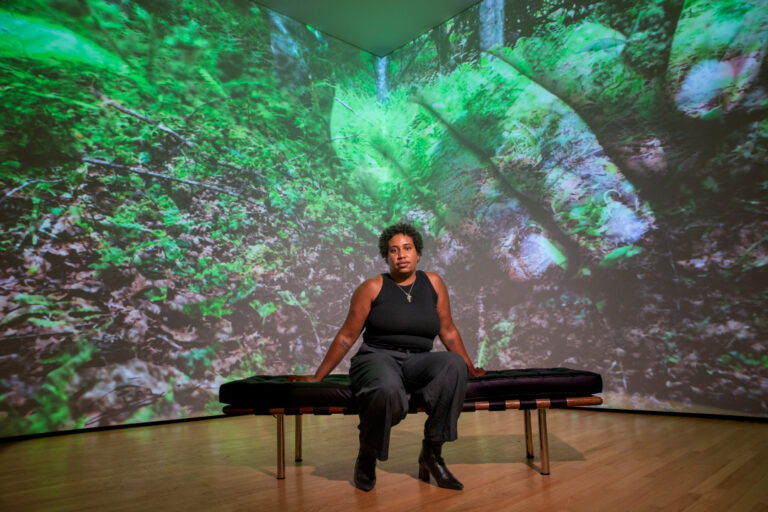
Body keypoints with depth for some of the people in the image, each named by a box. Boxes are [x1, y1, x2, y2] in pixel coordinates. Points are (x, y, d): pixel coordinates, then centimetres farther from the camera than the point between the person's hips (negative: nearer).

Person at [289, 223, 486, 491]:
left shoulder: (433, 283, 10)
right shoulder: (372, 288, 1)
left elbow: (448, 331, 17)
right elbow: (346, 337, 4)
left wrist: (470, 368, 21)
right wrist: (317, 377, 4)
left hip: (417, 362, 3)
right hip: (378, 358, -3)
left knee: (455, 364, -30)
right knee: (388, 390, -39)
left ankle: (431, 453, -16)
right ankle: (366, 458, -8)